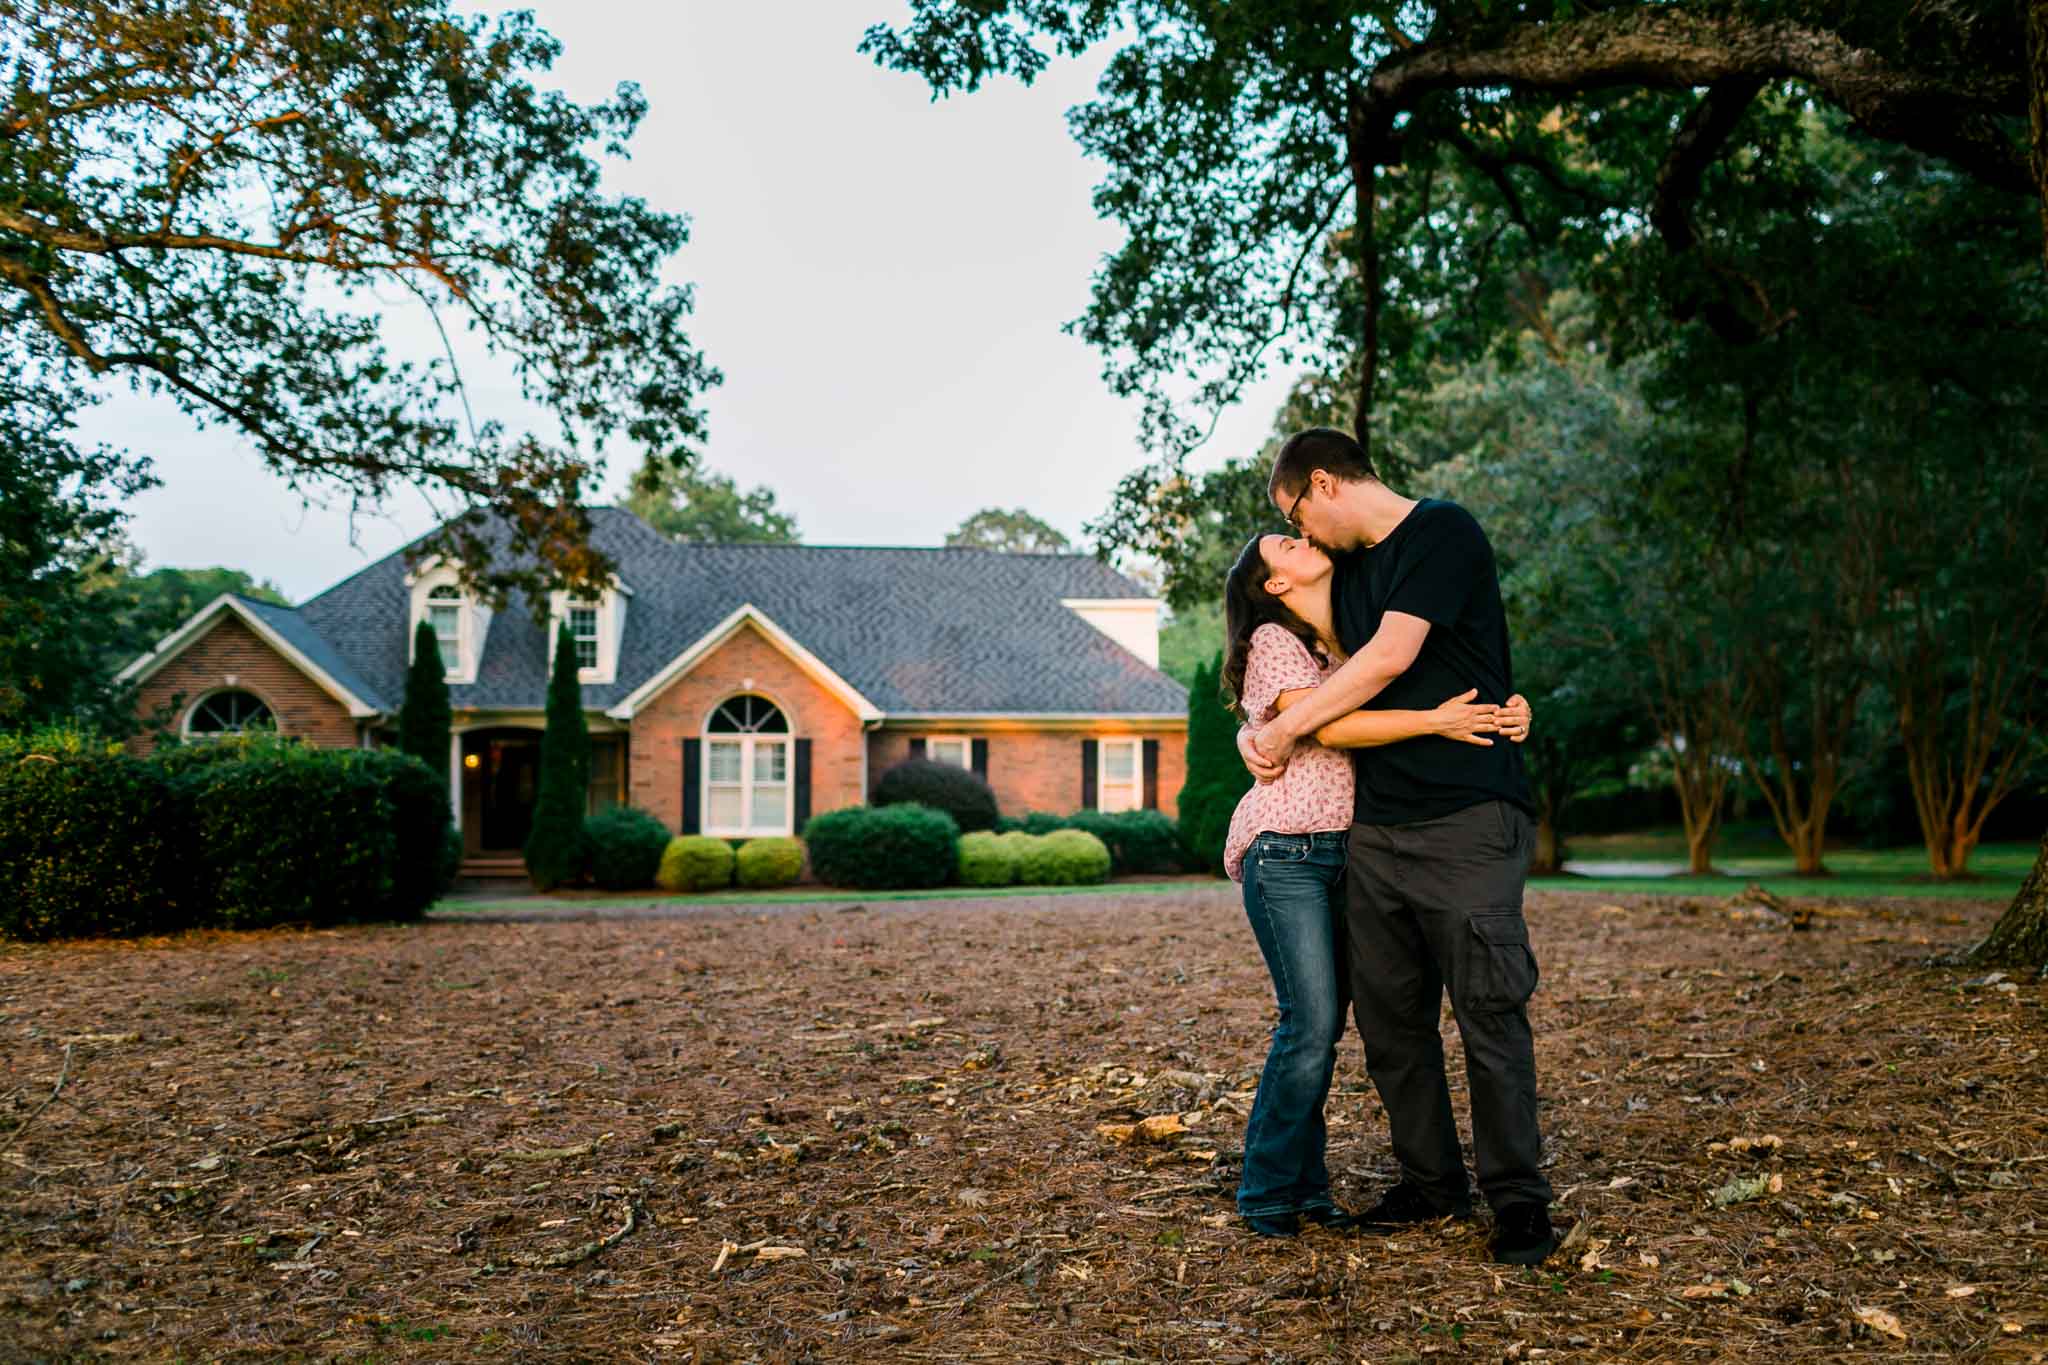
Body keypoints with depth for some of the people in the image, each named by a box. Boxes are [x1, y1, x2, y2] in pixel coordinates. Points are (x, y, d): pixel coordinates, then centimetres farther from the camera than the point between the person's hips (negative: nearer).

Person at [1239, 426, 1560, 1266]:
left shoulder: (1443, 531, -6)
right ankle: (1431, 1182, 20)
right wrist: (1254, 731, 4)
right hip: (1374, 826, 8)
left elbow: (1390, 657, -15)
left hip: (1466, 819, -8)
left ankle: (1517, 1198, 7)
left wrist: (1287, 728, -7)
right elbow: (1324, 678, 25)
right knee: (1388, 1015, 8)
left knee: (1489, 1011, -4)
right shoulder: (1347, 567, 19)